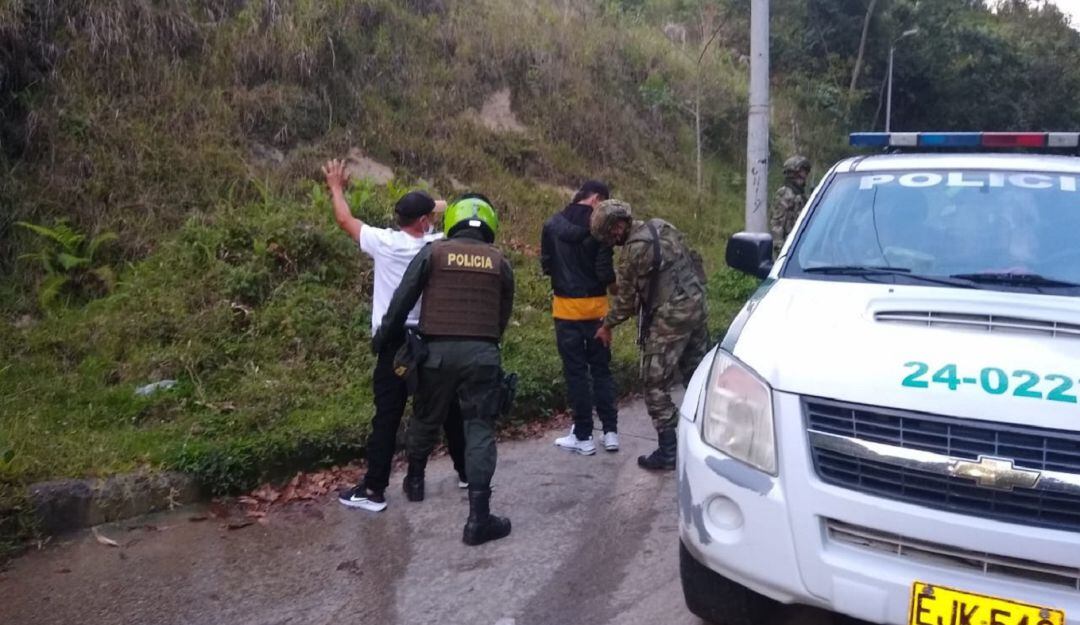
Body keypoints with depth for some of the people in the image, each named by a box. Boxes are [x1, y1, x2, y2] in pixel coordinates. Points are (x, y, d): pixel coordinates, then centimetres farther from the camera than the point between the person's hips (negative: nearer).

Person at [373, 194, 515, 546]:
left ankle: (415, 481, 43)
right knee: (480, 429, 0)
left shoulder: (434, 253, 2)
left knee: (426, 419, 20)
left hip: (438, 351, 1)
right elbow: (503, 315, 12)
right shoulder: (499, 262, 8)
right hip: (482, 353, 0)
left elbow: (402, 300, 0)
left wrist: (384, 339, 12)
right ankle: (478, 517, -5)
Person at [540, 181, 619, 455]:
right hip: (595, 305, -1)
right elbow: (605, 271, -12)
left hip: (566, 306, 1)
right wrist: (612, 279, 9)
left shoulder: (551, 225, -1)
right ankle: (610, 431, 13)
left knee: (576, 371, 5)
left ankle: (583, 437, 7)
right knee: (601, 369, 12)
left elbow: (546, 265, 4)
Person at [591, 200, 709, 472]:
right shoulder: (661, 227, 9)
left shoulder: (636, 249, -16)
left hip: (669, 319, -9)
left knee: (656, 384, 1)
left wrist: (607, 325, 6)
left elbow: (626, 296, -7)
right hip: (696, 307, 9)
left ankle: (667, 452, 4)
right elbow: (693, 259, 17)